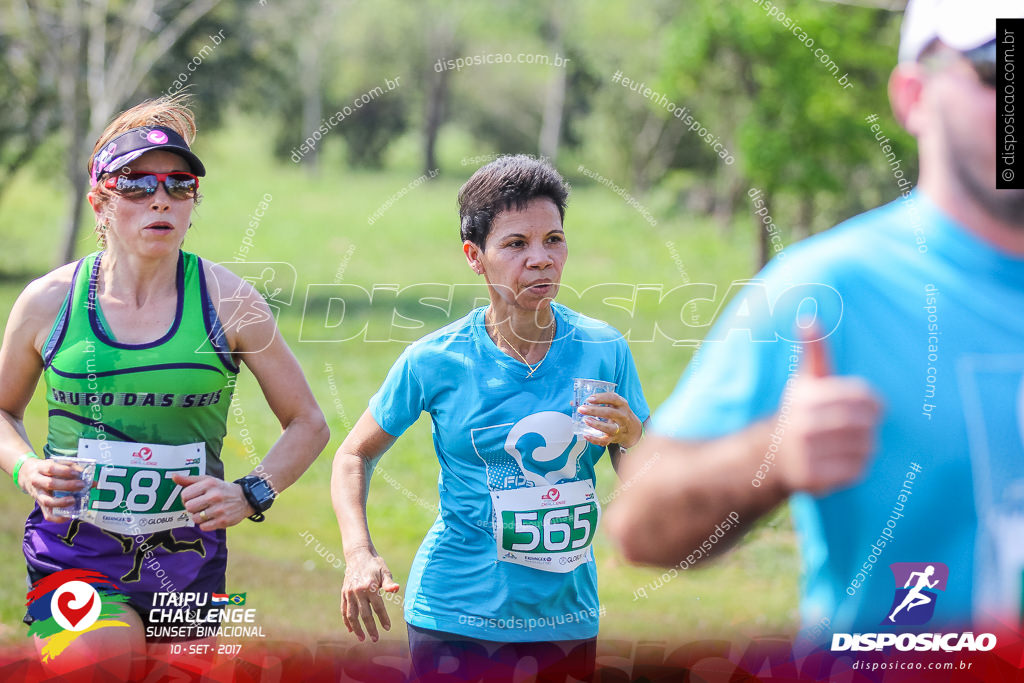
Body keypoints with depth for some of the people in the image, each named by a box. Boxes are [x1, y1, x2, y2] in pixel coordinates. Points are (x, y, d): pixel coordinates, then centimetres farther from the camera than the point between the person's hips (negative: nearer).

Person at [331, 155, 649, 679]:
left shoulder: (604, 350, -3)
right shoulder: (435, 361, -8)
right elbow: (354, 456, 5)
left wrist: (631, 439, -19)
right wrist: (359, 554, -11)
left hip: (567, 618, 3)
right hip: (457, 618, -3)